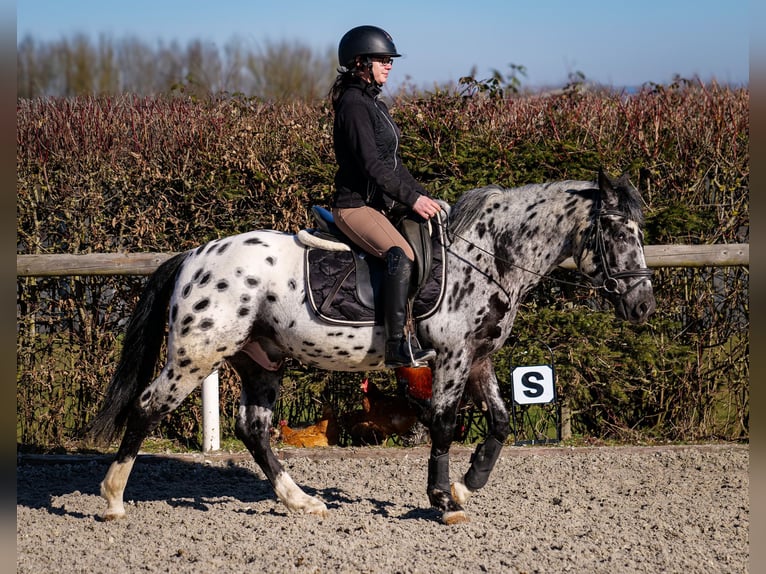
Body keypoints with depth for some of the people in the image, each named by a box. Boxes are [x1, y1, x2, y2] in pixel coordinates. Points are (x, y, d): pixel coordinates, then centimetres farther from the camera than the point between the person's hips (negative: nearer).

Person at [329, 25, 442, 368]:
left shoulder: (373, 103, 17)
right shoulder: (353, 104, -14)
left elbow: (392, 162, 21)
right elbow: (371, 165, -21)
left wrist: (422, 197, 12)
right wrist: (412, 199, -20)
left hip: (381, 203, 11)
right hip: (355, 206, -11)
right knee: (401, 256, -31)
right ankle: (398, 346, -34)